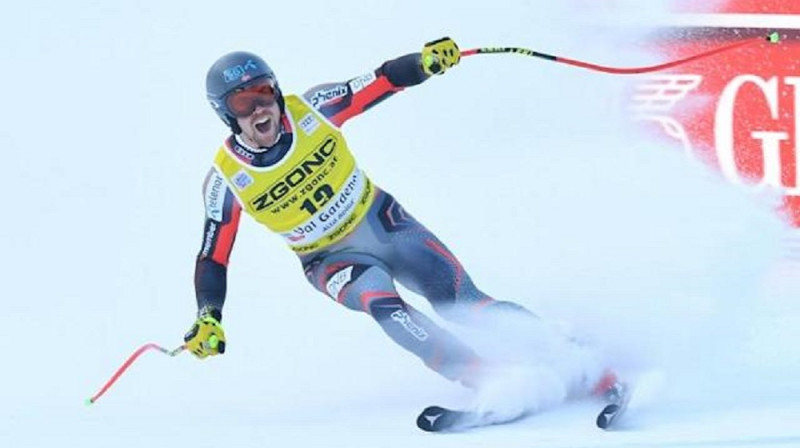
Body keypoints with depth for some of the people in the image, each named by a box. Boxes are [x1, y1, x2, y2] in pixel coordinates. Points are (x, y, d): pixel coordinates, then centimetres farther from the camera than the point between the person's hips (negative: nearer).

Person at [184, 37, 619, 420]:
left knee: (465, 302, -12)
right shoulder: (227, 179, -17)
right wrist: (208, 319, -25)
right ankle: (495, 381, -37)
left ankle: (583, 364, -8)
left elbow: (377, 85, -9)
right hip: (334, 260, -1)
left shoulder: (309, 109, -15)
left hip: (382, 221, 1)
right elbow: (213, 259, -11)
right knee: (381, 303, -31)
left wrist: (423, 61, -28)